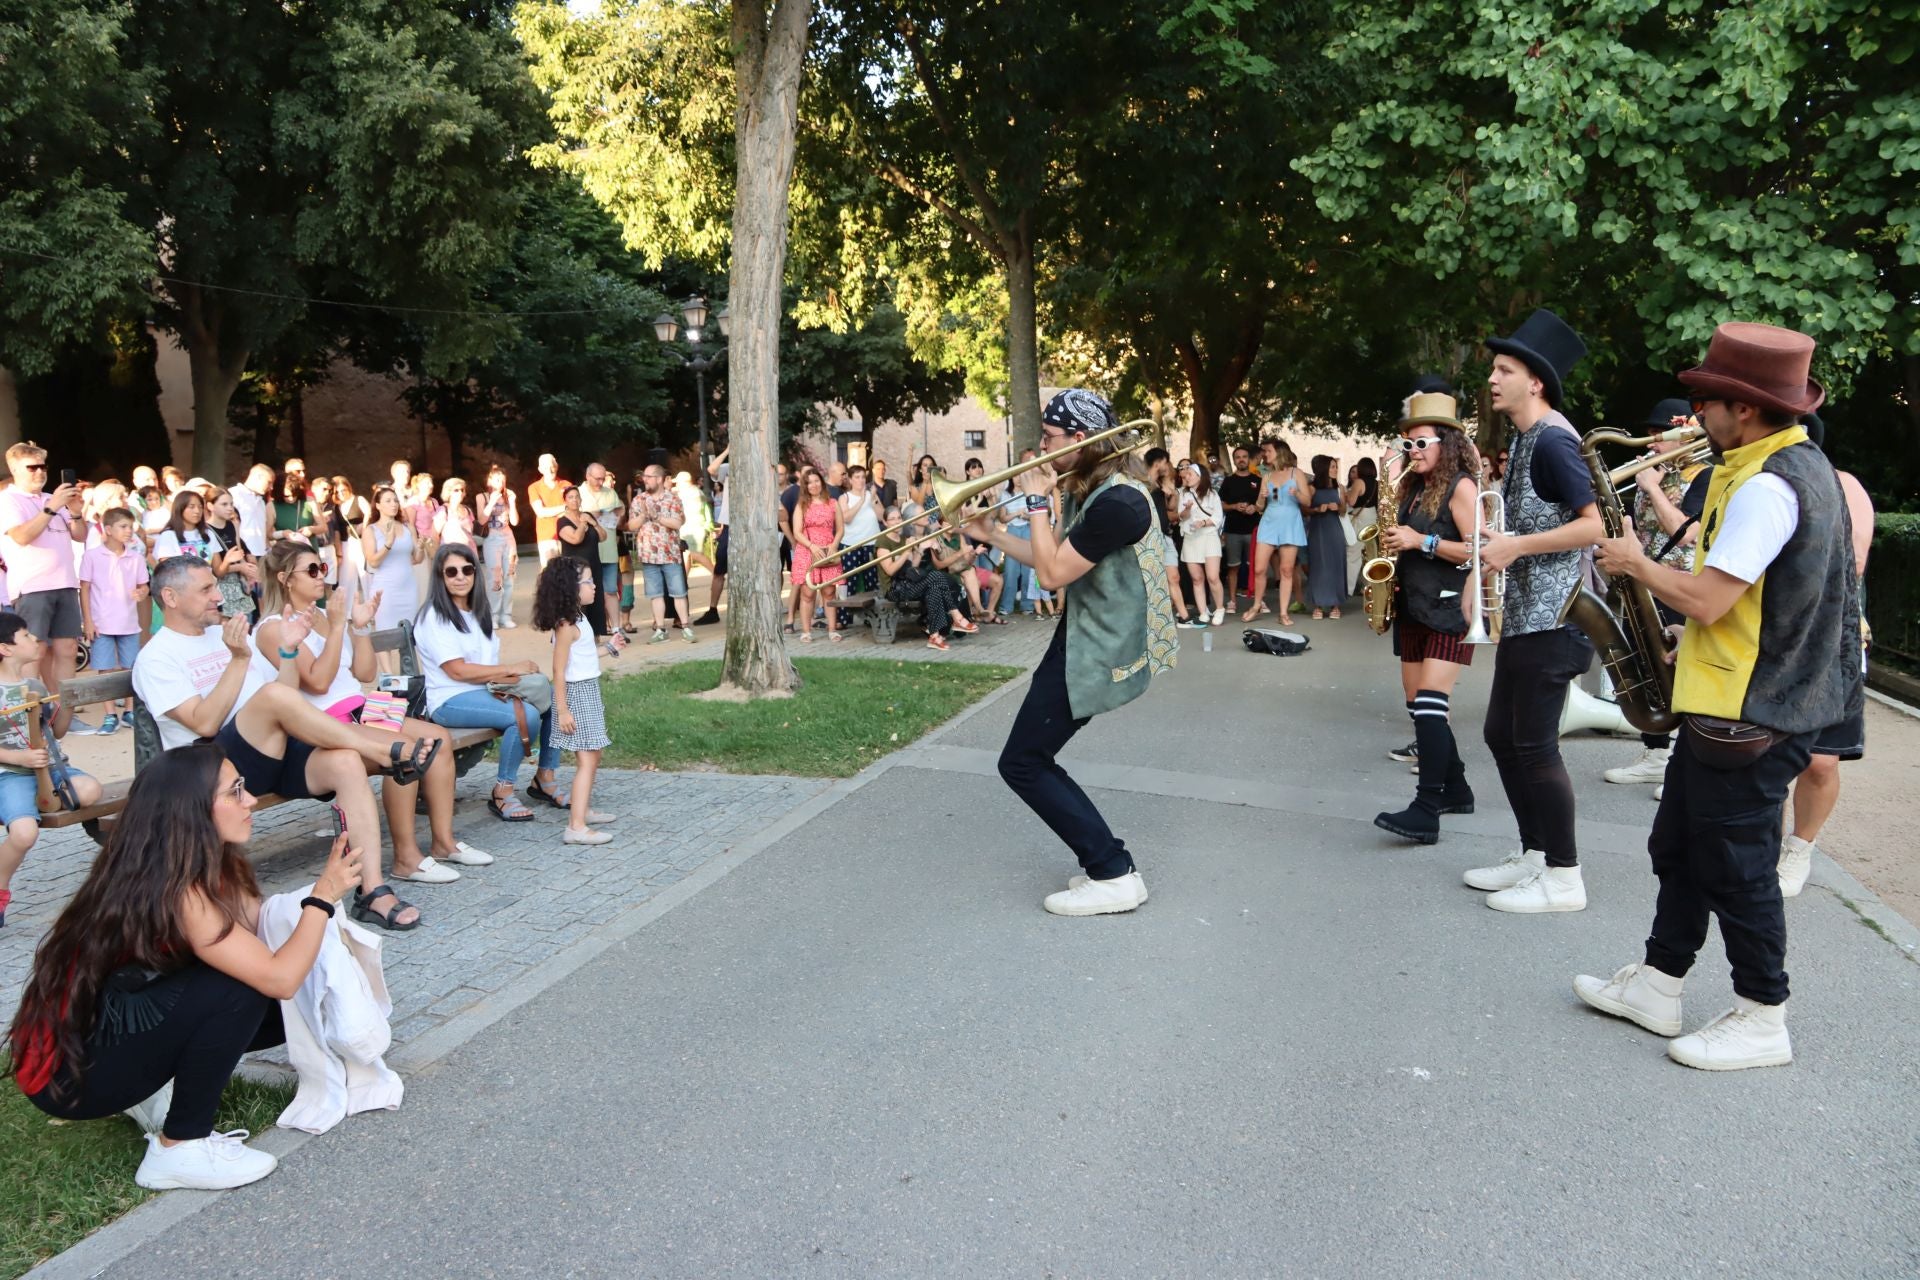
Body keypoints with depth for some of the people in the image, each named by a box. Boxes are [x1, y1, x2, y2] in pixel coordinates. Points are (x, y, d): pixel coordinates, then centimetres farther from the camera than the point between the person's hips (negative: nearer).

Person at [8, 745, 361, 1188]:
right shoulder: (173, 889, -28)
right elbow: (279, 977, -31)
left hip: (109, 1029, 9)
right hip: (69, 1073, -9)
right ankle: (180, 1149, -11)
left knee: (281, 1011, -2)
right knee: (237, 988, -26)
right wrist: (323, 897, -20)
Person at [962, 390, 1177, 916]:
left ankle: (1114, 876, -1)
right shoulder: (1088, 490, 11)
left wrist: (1036, 501, -14)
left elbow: (1052, 574, -22)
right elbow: (1056, 560, 20)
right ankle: (1104, 859, 20)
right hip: (1082, 639, 11)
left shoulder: (1117, 501, -23)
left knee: (1022, 764, -5)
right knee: (1032, 759, 14)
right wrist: (991, 535, 14)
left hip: (1097, 654, -11)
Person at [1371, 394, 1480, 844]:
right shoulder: (1413, 488, 15)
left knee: (1430, 705, -17)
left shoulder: (1460, 486, -8)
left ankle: (1426, 812, -20)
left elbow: (1477, 550, -15)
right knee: (1419, 707, 9)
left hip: (1448, 610, -8)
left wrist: (1422, 541, -19)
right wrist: (1392, 546, 3)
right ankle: (1455, 790, 24)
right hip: (1411, 608, 8)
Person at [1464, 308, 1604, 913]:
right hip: (1523, 614, 10)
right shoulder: (1525, 437, 15)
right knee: (1502, 734, 13)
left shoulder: (1552, 439, -15)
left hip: (1551, 619, -10)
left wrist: (1516, 546, -22)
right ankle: (1533, 854, 25)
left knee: (1534, 744, -4)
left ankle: (1563, 876, 7)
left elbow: (1595, 524, -21)